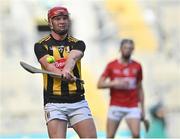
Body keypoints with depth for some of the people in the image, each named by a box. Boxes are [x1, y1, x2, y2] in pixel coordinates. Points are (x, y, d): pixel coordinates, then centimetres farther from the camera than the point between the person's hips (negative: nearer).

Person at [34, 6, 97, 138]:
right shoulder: (41, 46, 4)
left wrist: (67, 69, -38)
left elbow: (73, 57, -15)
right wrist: (63, 75, -35)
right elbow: (49, 66, -14)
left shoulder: (78, 44, 9)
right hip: (54, 102, -2)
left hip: (78, 102, 2)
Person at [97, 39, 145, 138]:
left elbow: (140, 89, 14)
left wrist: (142, 108, 11)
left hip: (132, 107, 1)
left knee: (136, 134, -16)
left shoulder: (137, 66, 8)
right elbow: (99, 84, -1)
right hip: (115, 107, -1)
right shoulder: (111, 65, 2)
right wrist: (115, 83, -16)